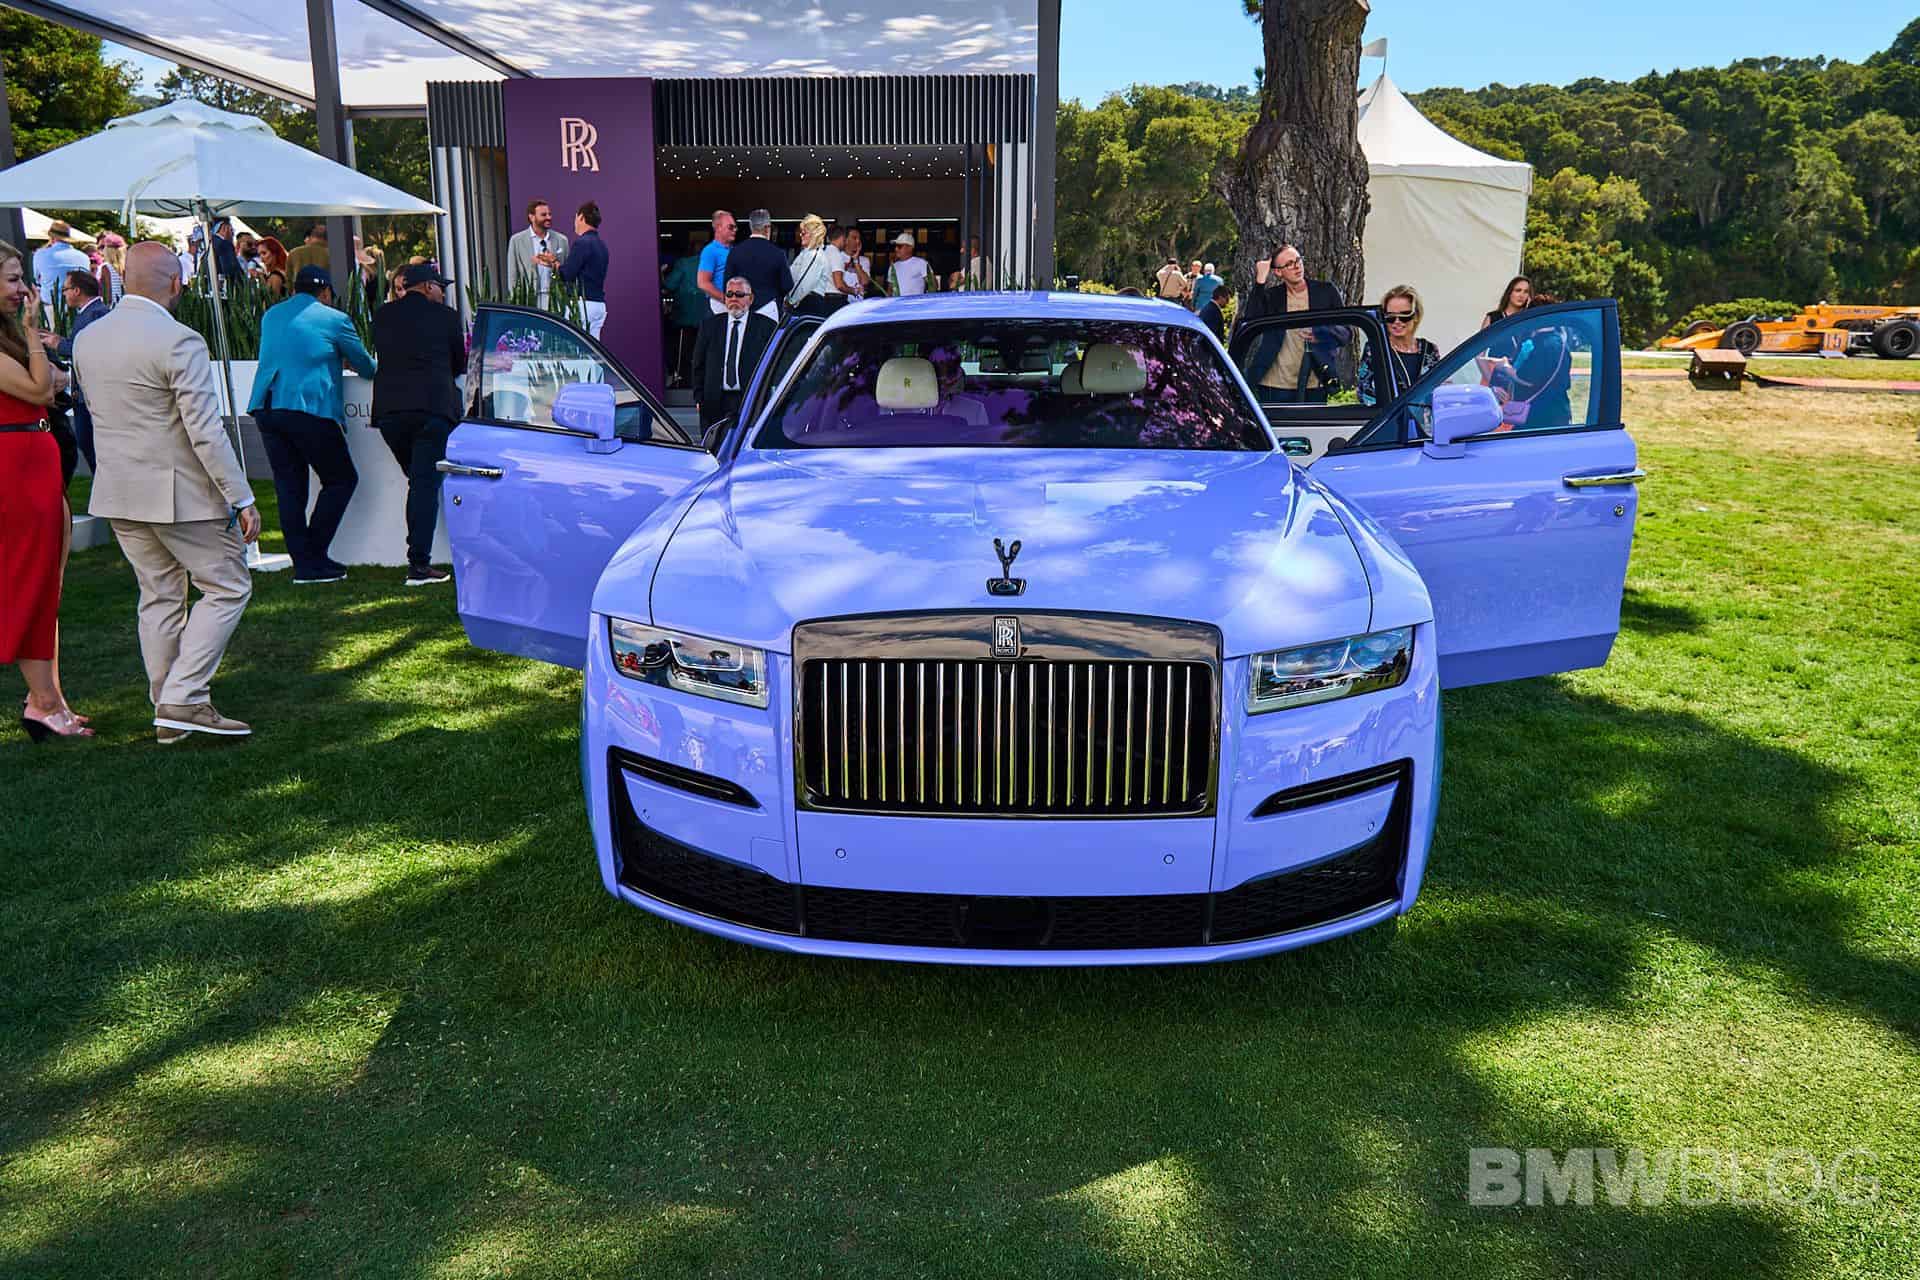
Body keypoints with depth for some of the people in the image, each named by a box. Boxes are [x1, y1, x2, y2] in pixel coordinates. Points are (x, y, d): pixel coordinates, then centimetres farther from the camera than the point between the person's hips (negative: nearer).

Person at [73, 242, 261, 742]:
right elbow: (207, 432, -20)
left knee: (158, 596, 15)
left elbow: (98, 411, 18)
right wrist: (242, 499, -15)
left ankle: (166, 709, 19)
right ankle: (184, 699, -5)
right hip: (181, 493, -8)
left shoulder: (86, 339, 7)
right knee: (227, 588, 3)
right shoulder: (178, 341, -17)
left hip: (118, 493, 8)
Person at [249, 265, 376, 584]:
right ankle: (314, 558, 0)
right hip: (309, 409, -6)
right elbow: (364, 365, 11)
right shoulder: (333, 319, 3)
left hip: (266, 408, 6)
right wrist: (371, 370, 35)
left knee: (289, 486, 8)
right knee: (341, 479, 5)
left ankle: (304, 562, 7)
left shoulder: (271, 315, 21)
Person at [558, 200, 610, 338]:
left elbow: (567, 274, -15)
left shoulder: (582, 242, -12)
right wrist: (556, 263, 23)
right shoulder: (601, 244, 14)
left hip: (583, 303, -8)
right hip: (599, 304, 8)